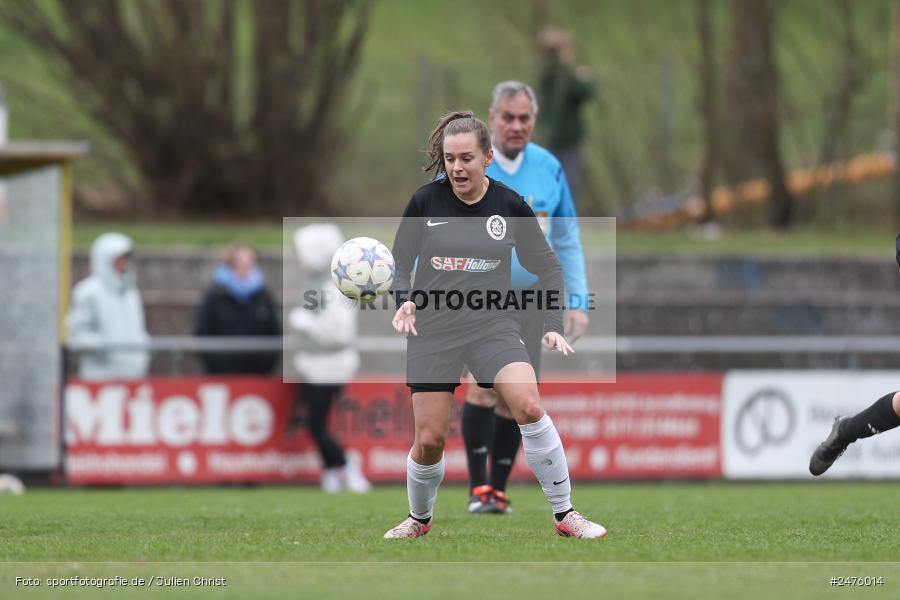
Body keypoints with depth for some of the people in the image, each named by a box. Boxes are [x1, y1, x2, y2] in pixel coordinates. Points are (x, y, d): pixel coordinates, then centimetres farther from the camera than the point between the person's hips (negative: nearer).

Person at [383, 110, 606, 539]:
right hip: (432, 329, 0)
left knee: (529, 408, -24)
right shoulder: (425, 201, -3)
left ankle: (564, 515, -12)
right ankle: (420, 518, 28)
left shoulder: (510, 205, -1)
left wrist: (553, 326, -2)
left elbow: (547, 267, 9)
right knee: (429, 440, -3)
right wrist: (404, 300, -14)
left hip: (492, 324, 0)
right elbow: (399, 262, 7)